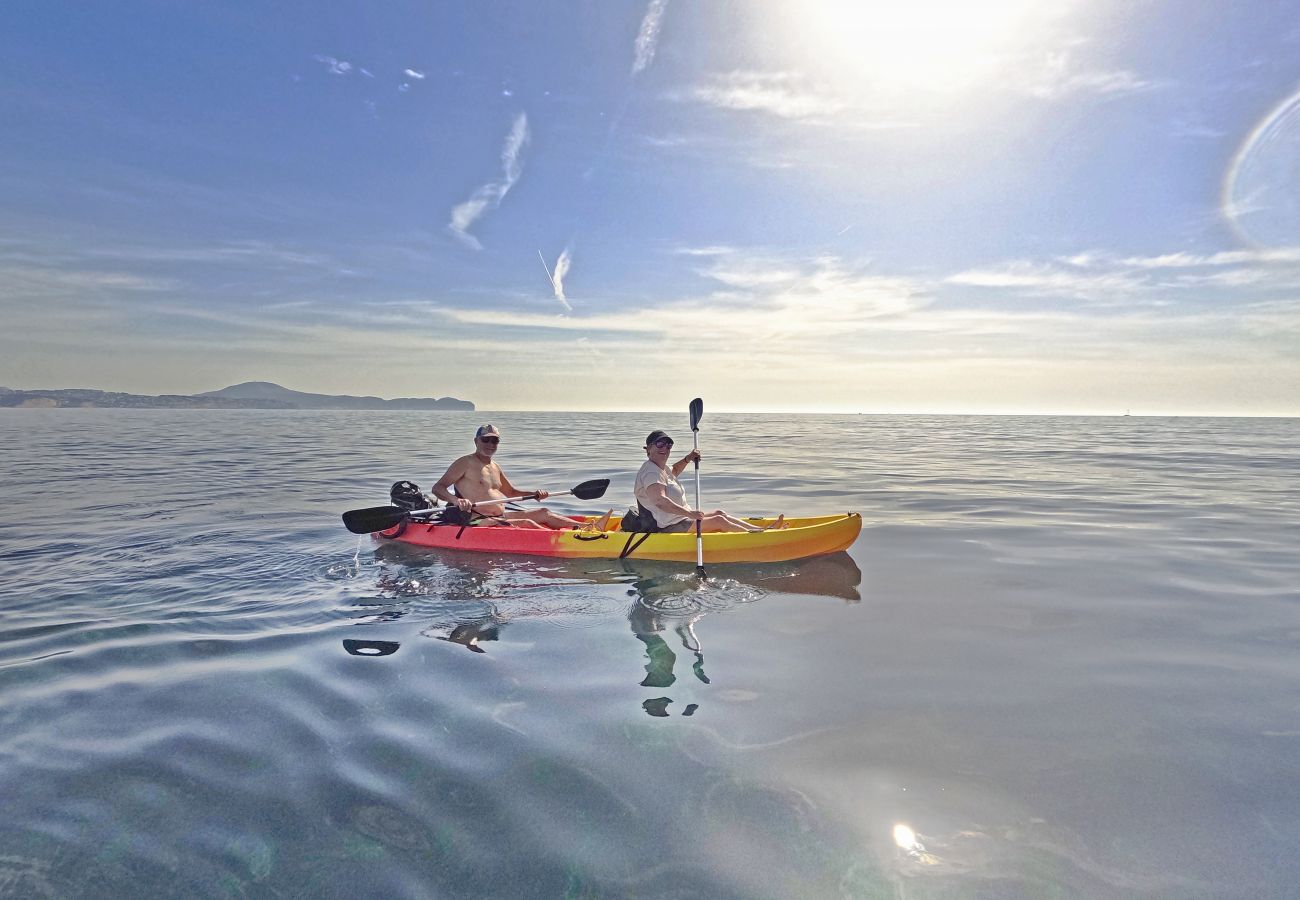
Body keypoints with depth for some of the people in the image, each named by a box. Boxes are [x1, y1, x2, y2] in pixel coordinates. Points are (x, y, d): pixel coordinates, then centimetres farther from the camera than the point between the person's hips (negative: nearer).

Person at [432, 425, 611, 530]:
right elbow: (437, 488, -13)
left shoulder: (495, 467, 19)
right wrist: (456, 500, -34)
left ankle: (589, 527, -11)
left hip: (501, 518, 9)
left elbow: (511, 492, 29)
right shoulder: (465, 463, -6)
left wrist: (534, 494, 12)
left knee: (543, 512, 0)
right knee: (527, 523, -27)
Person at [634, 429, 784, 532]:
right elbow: (660, 500, -35)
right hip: (671, 527, -11)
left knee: (719, 513, 11)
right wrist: (689, 513, -37)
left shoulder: (661, 467, 13)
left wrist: (687, 459, 19)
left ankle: (762, 528, 11)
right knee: (719, 521, -12)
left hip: (679, 519, 12)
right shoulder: (651, 472, -21)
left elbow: (673, 471, 38)